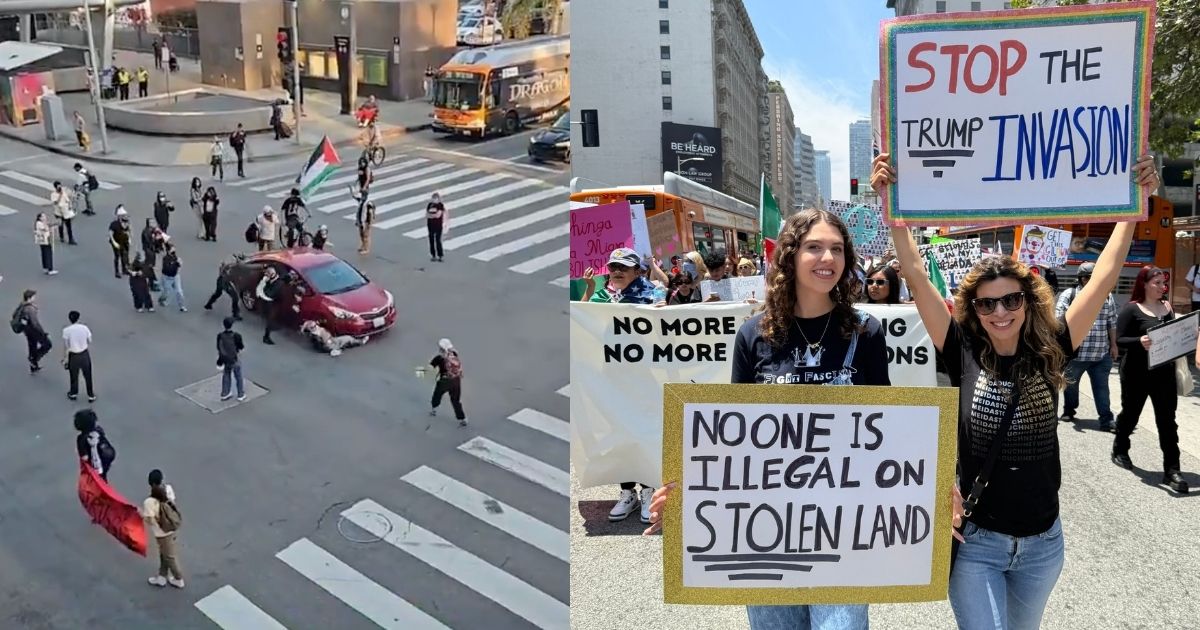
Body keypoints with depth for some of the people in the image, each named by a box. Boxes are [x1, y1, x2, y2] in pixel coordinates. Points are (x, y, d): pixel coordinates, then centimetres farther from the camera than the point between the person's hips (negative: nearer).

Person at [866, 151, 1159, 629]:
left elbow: (1104, 277, -3)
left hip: (1042, 543, 3)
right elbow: (916, 275, -14)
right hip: (976, 541, -3)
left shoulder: (1049, 353, -4)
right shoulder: (963, 352, -9)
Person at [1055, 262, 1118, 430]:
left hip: (1102, 354, 2)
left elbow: (1112, 323, 13)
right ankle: (1068, 412, 33)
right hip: (1075, 353, -2)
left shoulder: (1107, 296, 8)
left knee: (1101, 387, 0)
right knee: (1070, 384, 14)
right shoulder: (1068, 295, -6)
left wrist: (1113, 345, 12)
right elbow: (1059, 320, -8)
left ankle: (1106, 420, 1)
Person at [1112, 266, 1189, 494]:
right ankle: (1119, 451, 38)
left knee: (1167, 420, 1)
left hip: (1164, 372, 4)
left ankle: (1172, 470, 3)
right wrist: (1140, 341, -31)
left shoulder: (1167, 307, 7)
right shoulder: (1131, 309, -10)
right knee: (1130, 413, 14)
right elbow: (1120, 340, -14)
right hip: (1137, 373, -4)